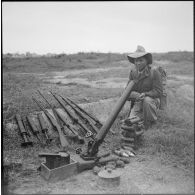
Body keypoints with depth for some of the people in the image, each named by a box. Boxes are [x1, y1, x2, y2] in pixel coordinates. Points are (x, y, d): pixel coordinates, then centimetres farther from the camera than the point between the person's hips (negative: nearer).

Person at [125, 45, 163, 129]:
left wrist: (145, 94, -28)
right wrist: (137, 95, -24)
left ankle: (151, 121, -11)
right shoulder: (133, 72, 0)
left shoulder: (154, 72, -10)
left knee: (147, 100, -38)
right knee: (131, 120, -20)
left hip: (152, 99, -2)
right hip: (138, 102, 2)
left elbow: (158, 91, -12)